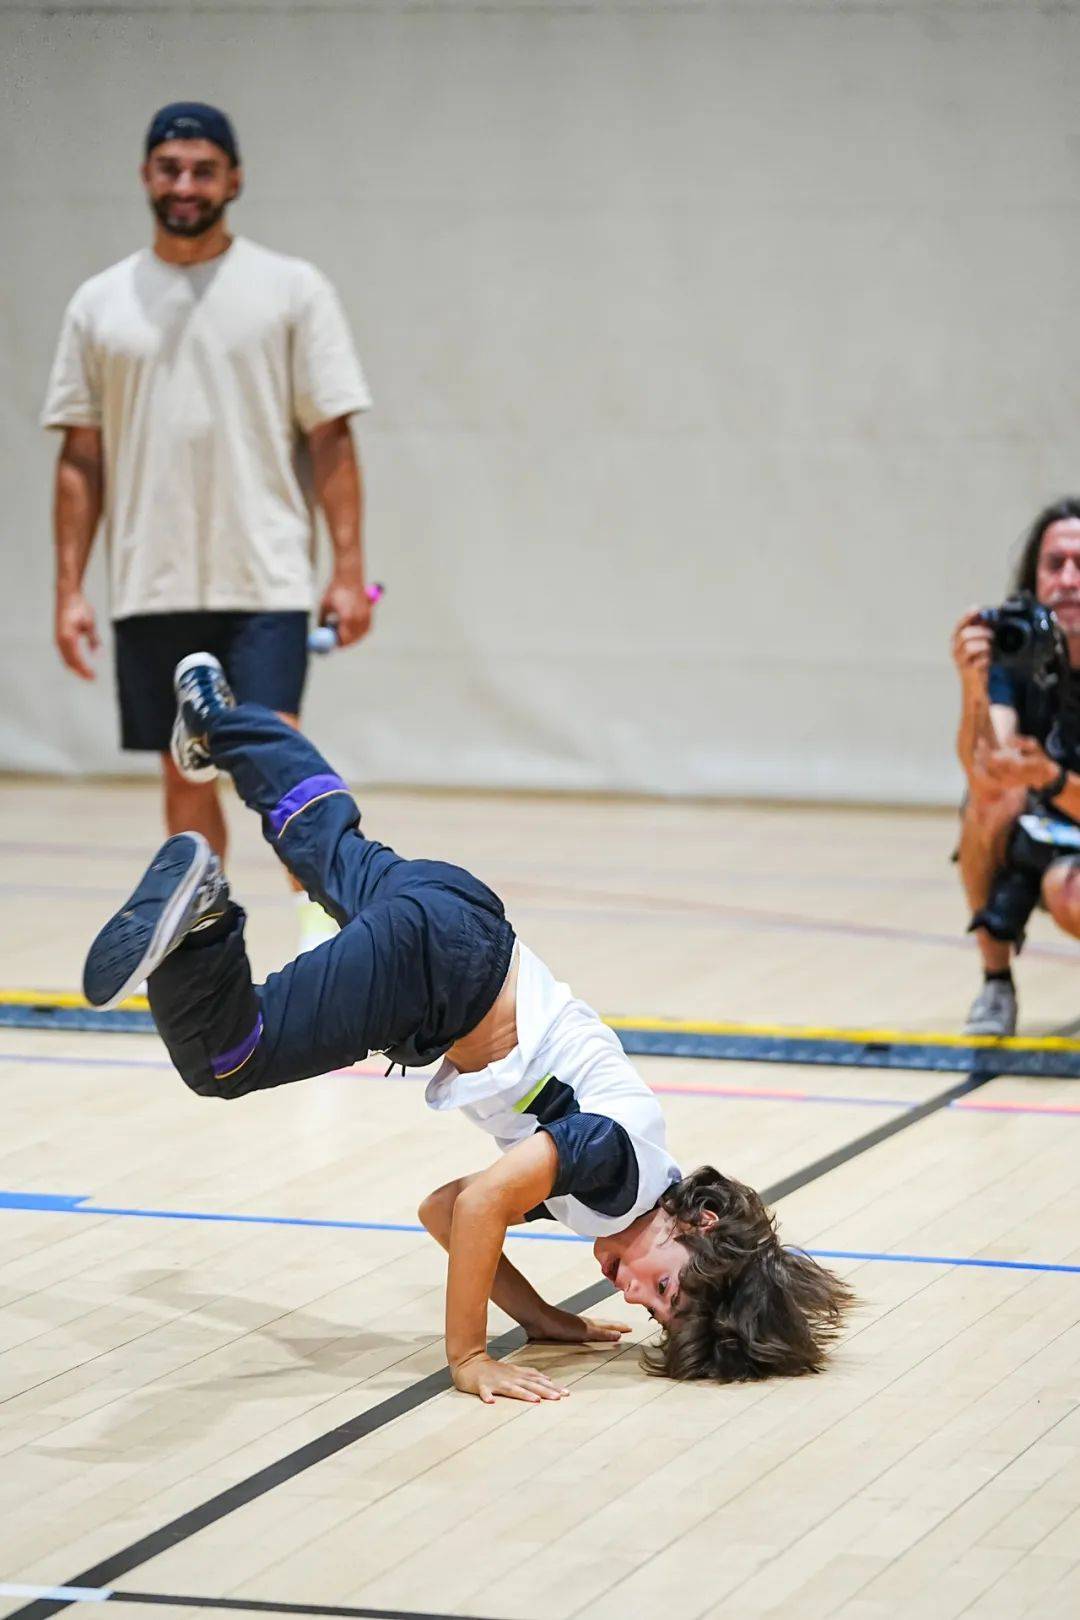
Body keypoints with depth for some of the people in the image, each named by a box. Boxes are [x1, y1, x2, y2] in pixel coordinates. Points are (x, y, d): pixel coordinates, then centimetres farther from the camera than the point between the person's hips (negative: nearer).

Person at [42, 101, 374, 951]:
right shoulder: (101, 304, 8)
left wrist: (349, 569, -9)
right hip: (151, 588, 3)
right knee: (185, 779, 7)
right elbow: (81, 458, 10)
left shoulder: (291, 289, 0)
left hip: (265, 584, -3)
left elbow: (331, 440, -1)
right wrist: (69, 590, 4)